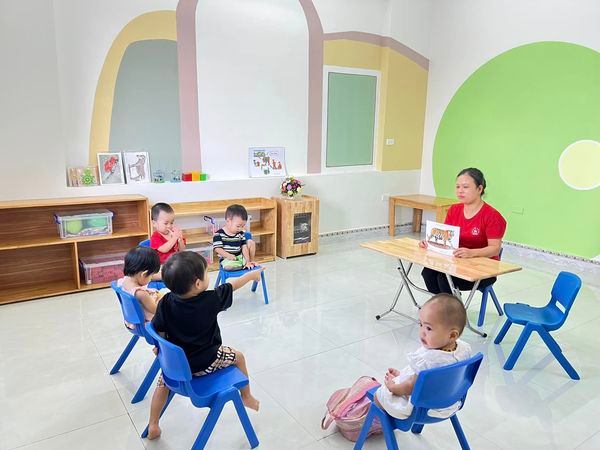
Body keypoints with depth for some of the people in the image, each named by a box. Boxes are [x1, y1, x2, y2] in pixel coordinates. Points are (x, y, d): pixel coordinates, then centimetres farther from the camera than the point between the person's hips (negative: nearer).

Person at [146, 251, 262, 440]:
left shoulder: (166, 302, -17)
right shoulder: (211, 299, -24)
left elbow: (158, 332, -8)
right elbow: (231, 285, -8)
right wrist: (252, 274, 9)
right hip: (205, 364, -2)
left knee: (164, 380, 33)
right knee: (238, 356, 23)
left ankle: (153, 426, 35)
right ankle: (246, 397, 41)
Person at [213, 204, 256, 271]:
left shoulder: (241, 233, 3)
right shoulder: (219, 234, -10)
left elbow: (244, 247, -1)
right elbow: (217, 249, -14)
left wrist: (247, 261, -11)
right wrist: (228, 255, -29)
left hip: (240, 256, 5)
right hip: (226, 259, -5)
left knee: (250, 242, -2)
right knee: (228, 266, -38)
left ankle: (251, 261, 11)